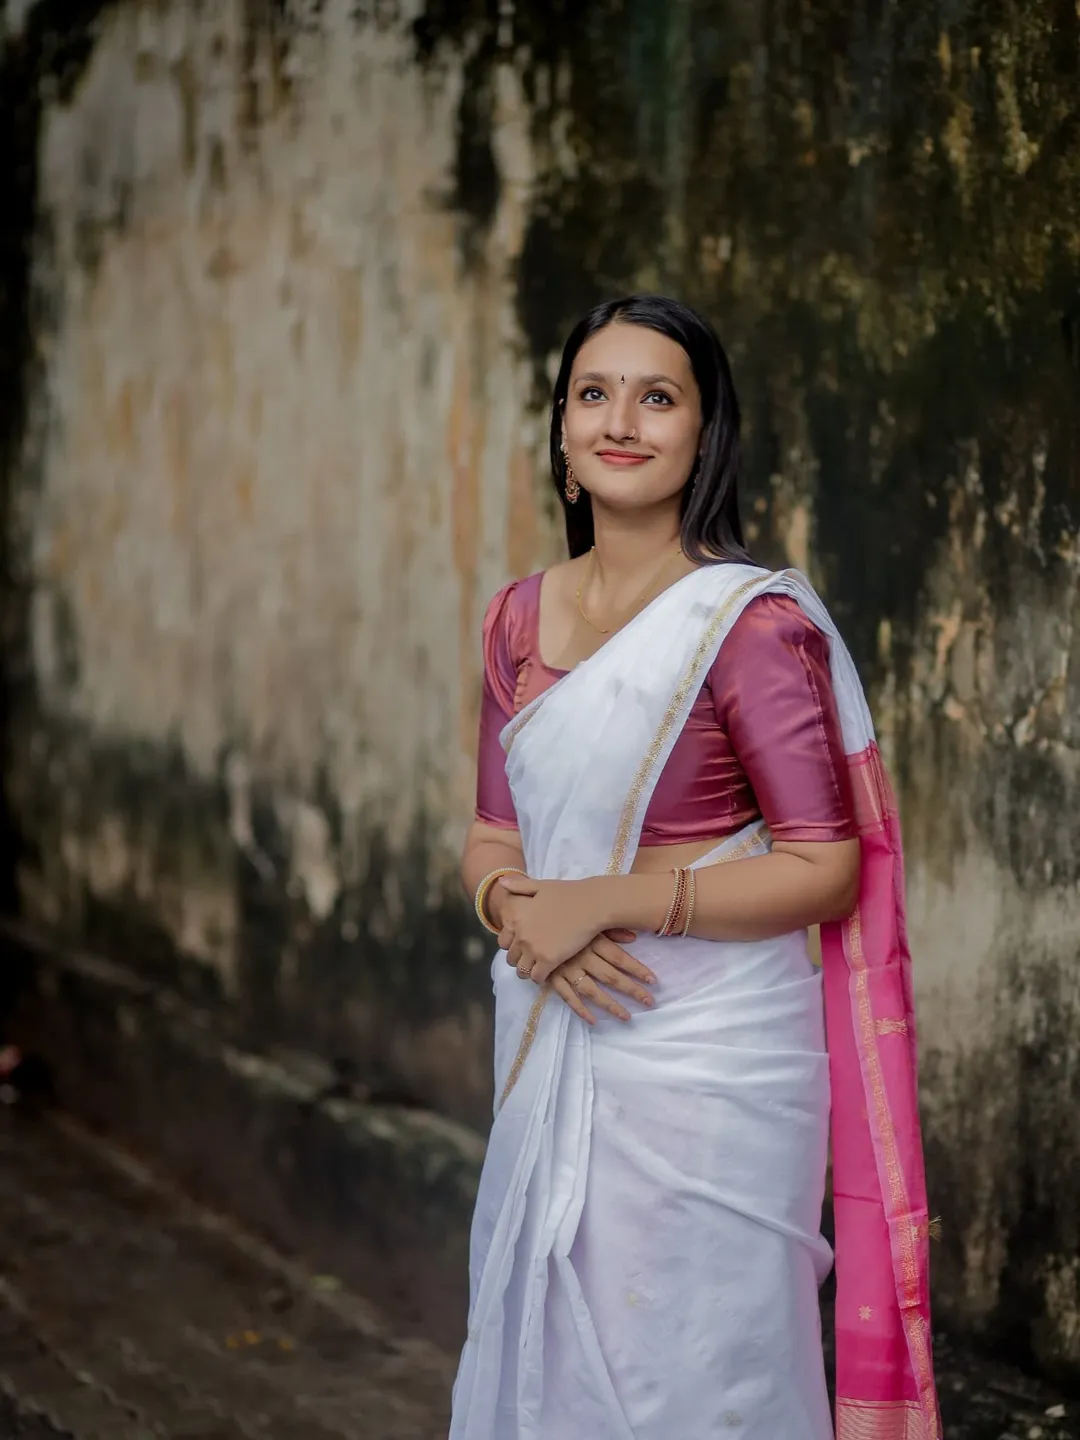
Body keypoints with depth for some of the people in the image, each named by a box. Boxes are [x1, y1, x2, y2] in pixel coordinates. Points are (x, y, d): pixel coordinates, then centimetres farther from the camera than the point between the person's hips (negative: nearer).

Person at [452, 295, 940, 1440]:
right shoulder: (521, 619, 8)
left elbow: (825, 868, -14)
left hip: (705, 1057, -6)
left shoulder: (753, 622, -12)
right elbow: (493, 837, 12)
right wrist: (516, 909, -12)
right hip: (553, 1043, 6)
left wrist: (605, 902, -18)